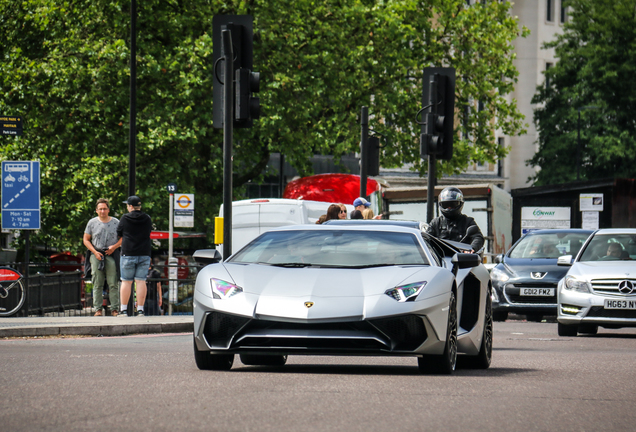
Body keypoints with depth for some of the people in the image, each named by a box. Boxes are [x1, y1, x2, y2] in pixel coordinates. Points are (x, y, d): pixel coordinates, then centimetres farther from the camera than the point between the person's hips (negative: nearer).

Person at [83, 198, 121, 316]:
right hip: (96, 255, 1)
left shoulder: (116, 222, 8)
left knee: (113, 284, -4)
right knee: (97, 284, -1)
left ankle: (114, 309, -1)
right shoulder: (92, 223, 8)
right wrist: (95, 252, -4)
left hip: (112, 255, 0)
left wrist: (114, 247, -6)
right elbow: (86, 239, 10)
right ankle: (97, 309, 2)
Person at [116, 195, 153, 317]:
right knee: (141, 281, 2)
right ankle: (140, 309, -1)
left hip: (128, 254, -3)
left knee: (126, 282, 2)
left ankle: (124, 309, 2)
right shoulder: (147, 219, 4)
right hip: (144, 254, 3)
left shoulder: (125, 218, -4)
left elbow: (119, 234, 6)